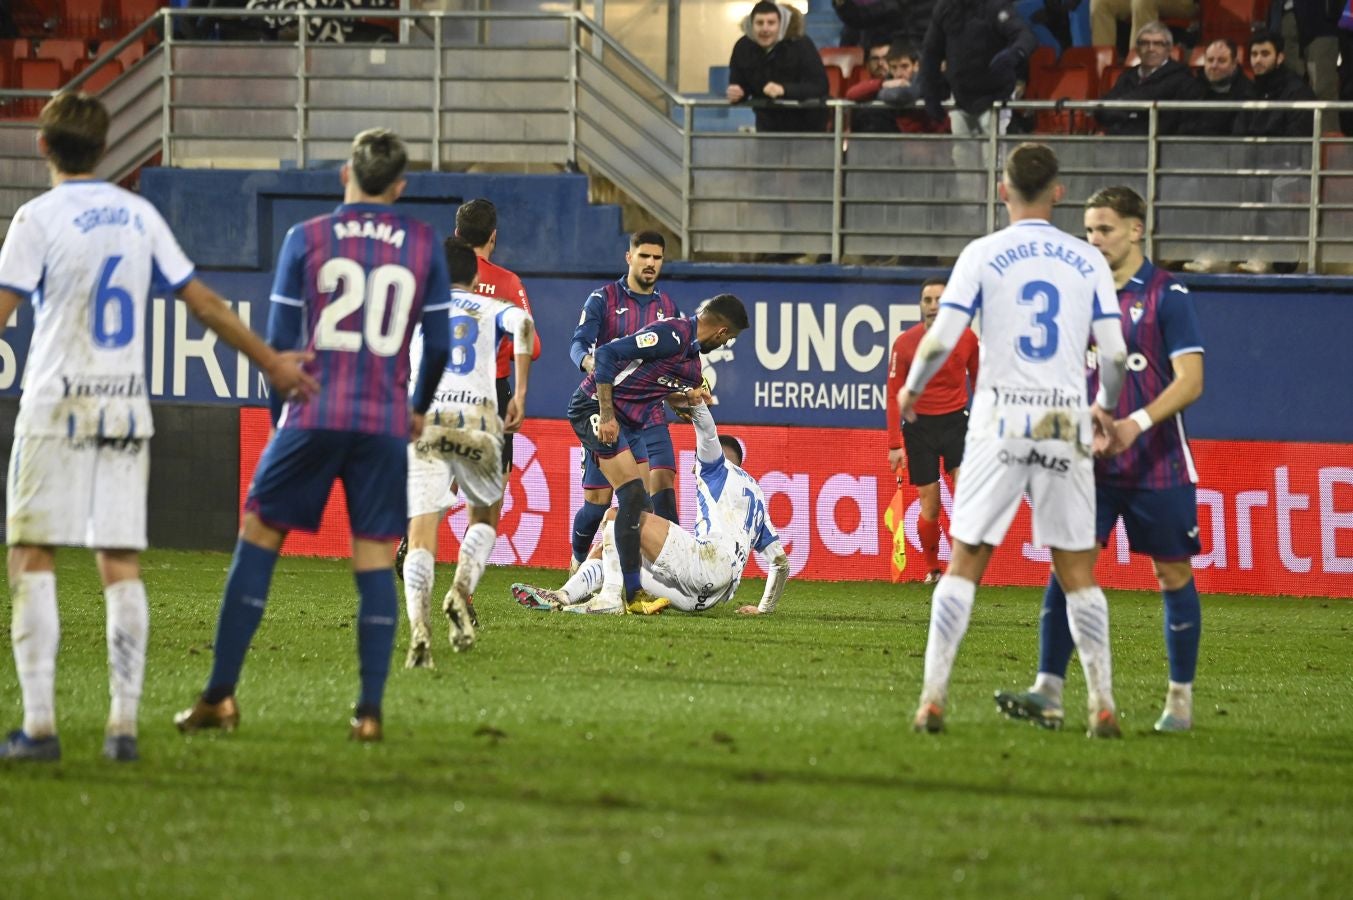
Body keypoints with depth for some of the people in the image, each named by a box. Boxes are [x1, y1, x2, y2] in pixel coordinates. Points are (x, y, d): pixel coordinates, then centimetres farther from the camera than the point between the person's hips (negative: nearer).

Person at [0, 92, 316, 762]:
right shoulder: (139, 216, 9)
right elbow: (202, 301, 12)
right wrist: (271, 362, 21)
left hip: (56, 410, -5)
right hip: (126, 413, 5)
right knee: (121, 566, 5)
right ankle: (124, 725, 0)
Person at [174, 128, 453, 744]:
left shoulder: (307, 239, 1)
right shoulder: (424, 245, 6)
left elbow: (279, 341, 1)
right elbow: (439, 344, 8)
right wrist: (420, 409, 25)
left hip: (315, 415, -1)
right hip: (386, 425, 1)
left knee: (257, 539, 7)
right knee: (373, 561, 5)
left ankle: (220, 695, 4)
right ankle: (370, 711, 0)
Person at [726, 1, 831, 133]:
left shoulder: (801, 45, -21)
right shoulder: (743, 47, -10)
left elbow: (820, 86, -28)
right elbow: (739, 86, -3)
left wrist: (784, 90, -43)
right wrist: (735, 94, -30)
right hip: (768, 124, 4)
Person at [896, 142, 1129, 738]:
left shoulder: (982, 255, -1)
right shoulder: (1088, 262, 5)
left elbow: (940, 339, -6)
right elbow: (1114, 354, 3)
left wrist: (911, 390, 13)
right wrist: (1105, 409, 22)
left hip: (1000, 423, -2)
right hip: (1066, 422, 2)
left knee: (964, 562, 1)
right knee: (1077, 571, 8)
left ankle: (932, 700, -5)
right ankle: (1103, 705, 6)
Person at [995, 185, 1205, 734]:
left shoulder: (1167, 296, -7)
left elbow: (1190, 381, -13)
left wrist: (1137, 424, -25)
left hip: (1157, 465, -4)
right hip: (1092, 462, 4)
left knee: (1174, 574, 3)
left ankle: (1181, 699, 13)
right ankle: (1049, 693, -11)